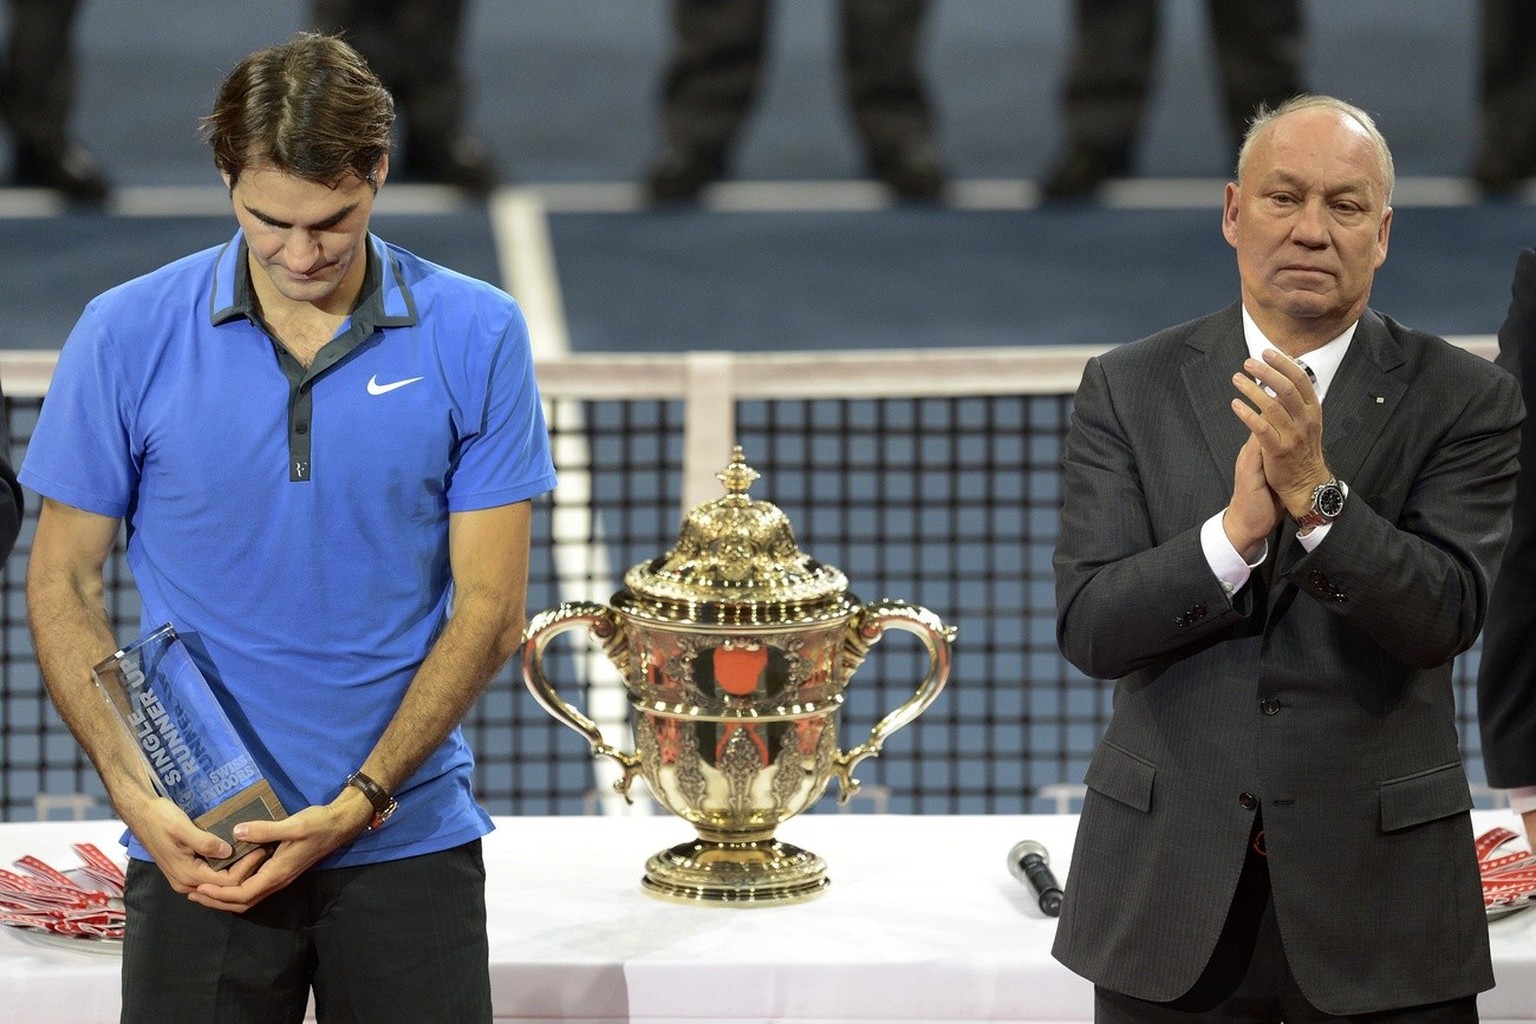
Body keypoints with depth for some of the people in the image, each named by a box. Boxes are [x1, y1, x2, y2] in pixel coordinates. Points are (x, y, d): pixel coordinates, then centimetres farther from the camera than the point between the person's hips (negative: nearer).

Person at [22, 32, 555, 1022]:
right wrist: (135, 793, -11)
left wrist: (357, 804, -11)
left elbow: (489, 608, -2)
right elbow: (62, 584, 2)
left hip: (407, 840, 0)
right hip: (201, 844, 0)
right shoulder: (126, 337, -3)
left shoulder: (477, 338, -3)